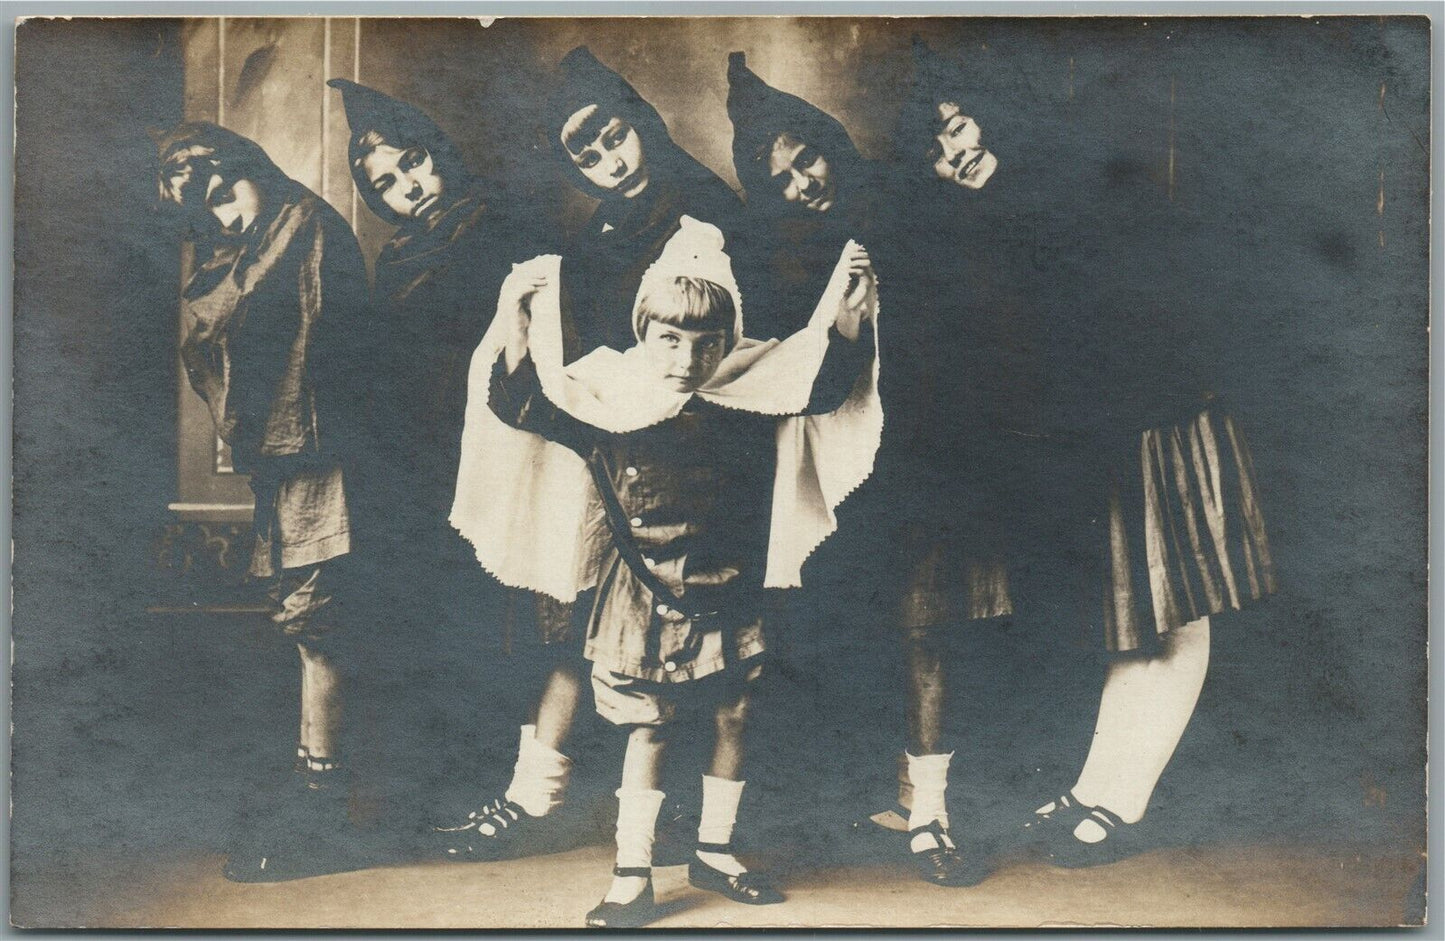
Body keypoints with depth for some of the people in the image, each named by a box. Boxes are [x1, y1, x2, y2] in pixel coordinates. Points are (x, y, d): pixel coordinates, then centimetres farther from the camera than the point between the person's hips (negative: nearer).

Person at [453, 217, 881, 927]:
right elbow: (522, 403, -15)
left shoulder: (752, 389, -5)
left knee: (731, 717, 12)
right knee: (648, 730, 3)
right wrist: (515, 319, -29)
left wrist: (848, 311, -15)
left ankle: (715, 852, 31)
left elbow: (827, 384, -1)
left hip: (728, 591, 3)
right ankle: (632, 878, 14)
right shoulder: (608, 394, -11)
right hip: (646, 599, -3)